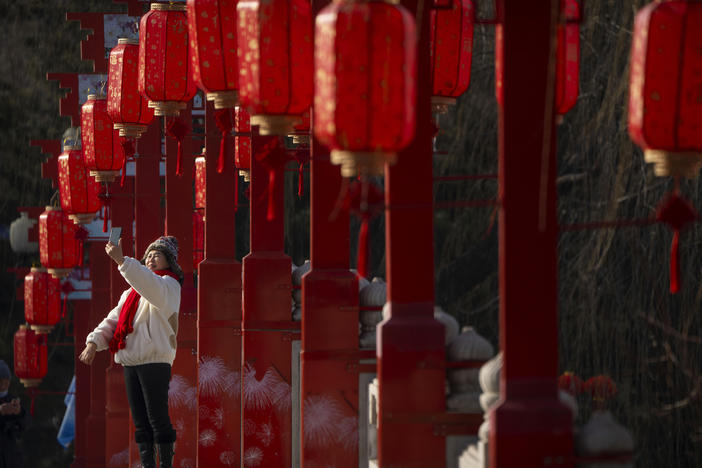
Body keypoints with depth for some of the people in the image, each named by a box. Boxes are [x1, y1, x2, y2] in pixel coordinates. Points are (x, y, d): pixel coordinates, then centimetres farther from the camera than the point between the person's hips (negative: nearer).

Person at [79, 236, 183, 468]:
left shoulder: (169, 285, -1)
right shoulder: (131, 293, 25)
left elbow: (151, 286, -24)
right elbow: (113, 319, 19)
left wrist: (122, 260, -35)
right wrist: (94, 342, 2)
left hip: (155, 360, -8)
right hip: (130, 361, 8)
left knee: (158, 418, -10)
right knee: (140, 420, 7)